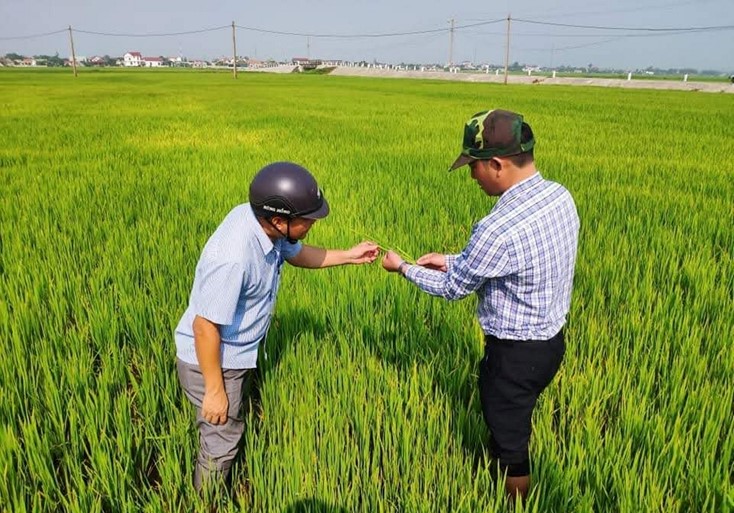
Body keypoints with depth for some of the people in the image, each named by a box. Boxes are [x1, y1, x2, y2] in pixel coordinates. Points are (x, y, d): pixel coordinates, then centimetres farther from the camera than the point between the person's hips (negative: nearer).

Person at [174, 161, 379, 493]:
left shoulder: (268, 227, -11)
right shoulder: (233, 257, -36)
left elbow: (296, 254, 11)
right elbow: (205, 327, -28)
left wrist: (349, 256, 8)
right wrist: (214, 390, -19)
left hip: (234, 353, 9)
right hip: (209, 358, -9)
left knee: (229, 430, 26)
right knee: (221, 442, 11)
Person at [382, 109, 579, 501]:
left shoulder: (498, 229, -32)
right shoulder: (559, 196, -6)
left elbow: (453, 288, -15)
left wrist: (403, 268, 2)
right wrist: (453, 260, 9)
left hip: (516, 353, -8)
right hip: (550, 338, 8)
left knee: (510, 442, 16)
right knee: (509, 426, 29)